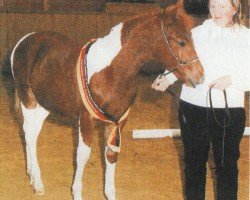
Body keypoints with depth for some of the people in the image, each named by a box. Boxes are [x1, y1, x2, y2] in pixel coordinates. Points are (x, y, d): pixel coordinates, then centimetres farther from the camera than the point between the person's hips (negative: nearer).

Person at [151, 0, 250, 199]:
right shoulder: (197, 33, 3)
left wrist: (232, 80, -21)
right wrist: (167, 78, -17)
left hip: (229, 112, -2)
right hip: (192, 108, 2)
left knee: (227, 164, 8)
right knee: (194, 161, 17)